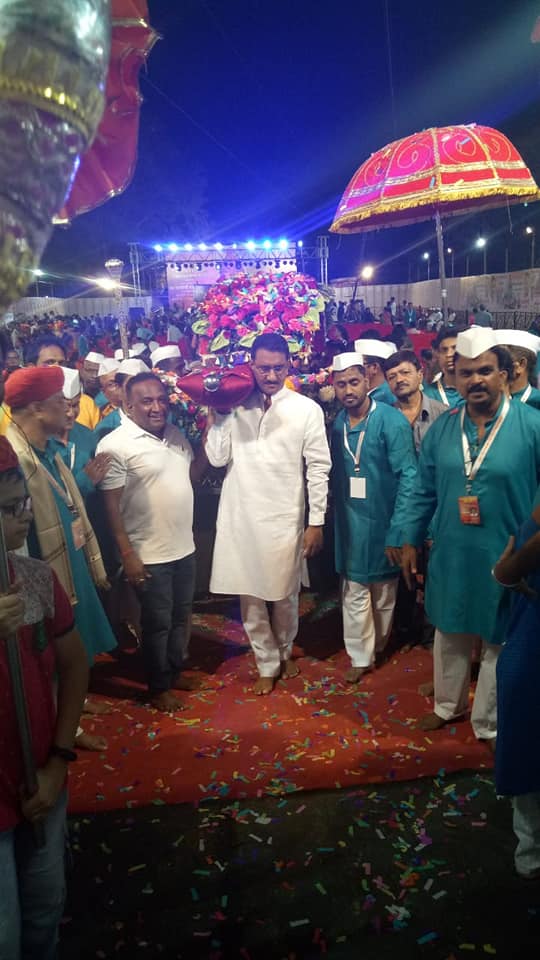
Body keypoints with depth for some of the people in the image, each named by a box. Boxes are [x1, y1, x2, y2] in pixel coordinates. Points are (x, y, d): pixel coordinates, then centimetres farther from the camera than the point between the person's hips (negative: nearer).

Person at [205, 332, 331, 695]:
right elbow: (218, 458, -2)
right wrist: (217, 416, -8)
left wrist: (317, 522, -4)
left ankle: (285, 650, 41)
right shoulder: (236, 405, 2)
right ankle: (267, 664, 30)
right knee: (250, 597, 11)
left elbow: (318, 468, -3)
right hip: (241, 517, 2)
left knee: (285, 595, 13)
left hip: (285, 518, -1)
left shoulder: (307, 409, -4)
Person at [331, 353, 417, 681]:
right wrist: (335, 516, 2)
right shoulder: (337, 423, 0)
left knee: (384, 593, 15)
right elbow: (336, 475, 8)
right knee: (354, 593, 9)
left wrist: (398, 531, -20)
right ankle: (360, 656, 25)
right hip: (350, 523, 3)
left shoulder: (391, 420, -14)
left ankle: (379, 646, 37)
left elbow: (408, 476, -16)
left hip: (383, 522, -3)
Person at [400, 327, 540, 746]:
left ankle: (489, 724, 34)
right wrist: (410, 541, 7)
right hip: (451, 555, 4)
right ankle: (450, 703, 44)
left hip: (506, 559, -3)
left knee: (498, 641, 13)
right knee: (450, 633, 20)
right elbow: (424, 491, 6)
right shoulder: (442, 428, 0)